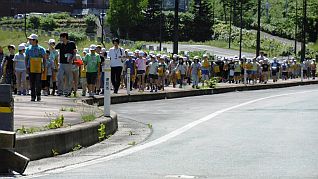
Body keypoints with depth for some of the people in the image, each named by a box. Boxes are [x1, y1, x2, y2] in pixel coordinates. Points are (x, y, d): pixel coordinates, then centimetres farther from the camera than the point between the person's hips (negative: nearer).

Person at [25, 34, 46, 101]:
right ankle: (33, 96, 5)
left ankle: (38, 95, 6)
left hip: (38, 69, -2)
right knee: (32, 83, 1)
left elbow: (44, 59, 6)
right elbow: (26, 58, 12)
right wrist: (27, 67, 3)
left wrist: (43, 67, 0)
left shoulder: (41, 49, 2)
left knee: (38, 83, -5)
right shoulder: (28, 49, 9)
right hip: (31, 69, 2)